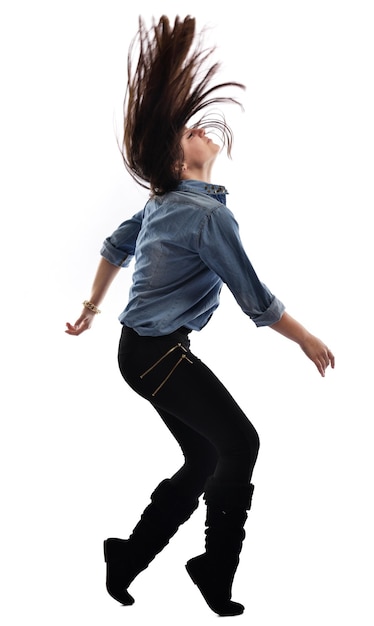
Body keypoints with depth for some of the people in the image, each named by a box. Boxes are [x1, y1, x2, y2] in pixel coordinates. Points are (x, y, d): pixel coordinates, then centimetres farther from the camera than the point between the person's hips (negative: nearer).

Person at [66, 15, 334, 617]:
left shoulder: (164, 201, 6)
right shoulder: (210, 215, -21)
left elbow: (114, 247, 20)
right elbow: (257, 302, -18)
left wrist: (91, 308, 32)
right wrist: (309, 340, -4)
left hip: (142, 349, 9)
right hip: (160, 356, -9)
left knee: (205, 460, 13)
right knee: (239, 444, 3)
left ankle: (129, 558, 19)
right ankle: (215, 572, 17)